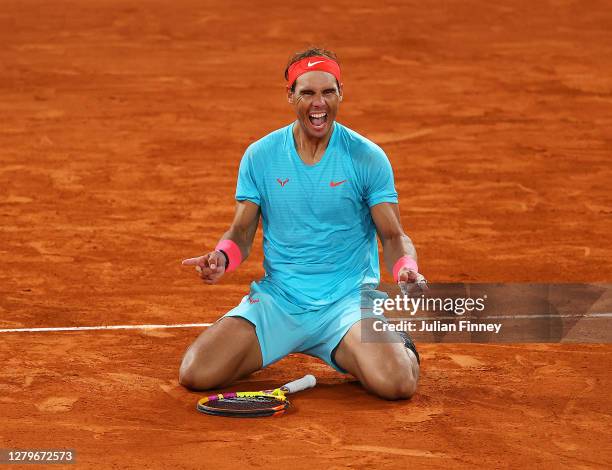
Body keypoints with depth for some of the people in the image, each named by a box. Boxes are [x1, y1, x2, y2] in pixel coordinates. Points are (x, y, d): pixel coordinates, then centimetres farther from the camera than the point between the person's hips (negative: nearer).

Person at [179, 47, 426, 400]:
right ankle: (255, 350, 18)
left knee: (396, 383, -29)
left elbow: (393, 235, -1)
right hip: (277, 300, 2)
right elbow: (242, 231, 7)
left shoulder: (368, 158, -3)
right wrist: (222, 258, -16)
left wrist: (407, 269, -24)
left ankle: (402, 348, 10)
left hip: (350, 300, -2)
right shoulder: (260, 156, 2)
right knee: (196, 374, -17)